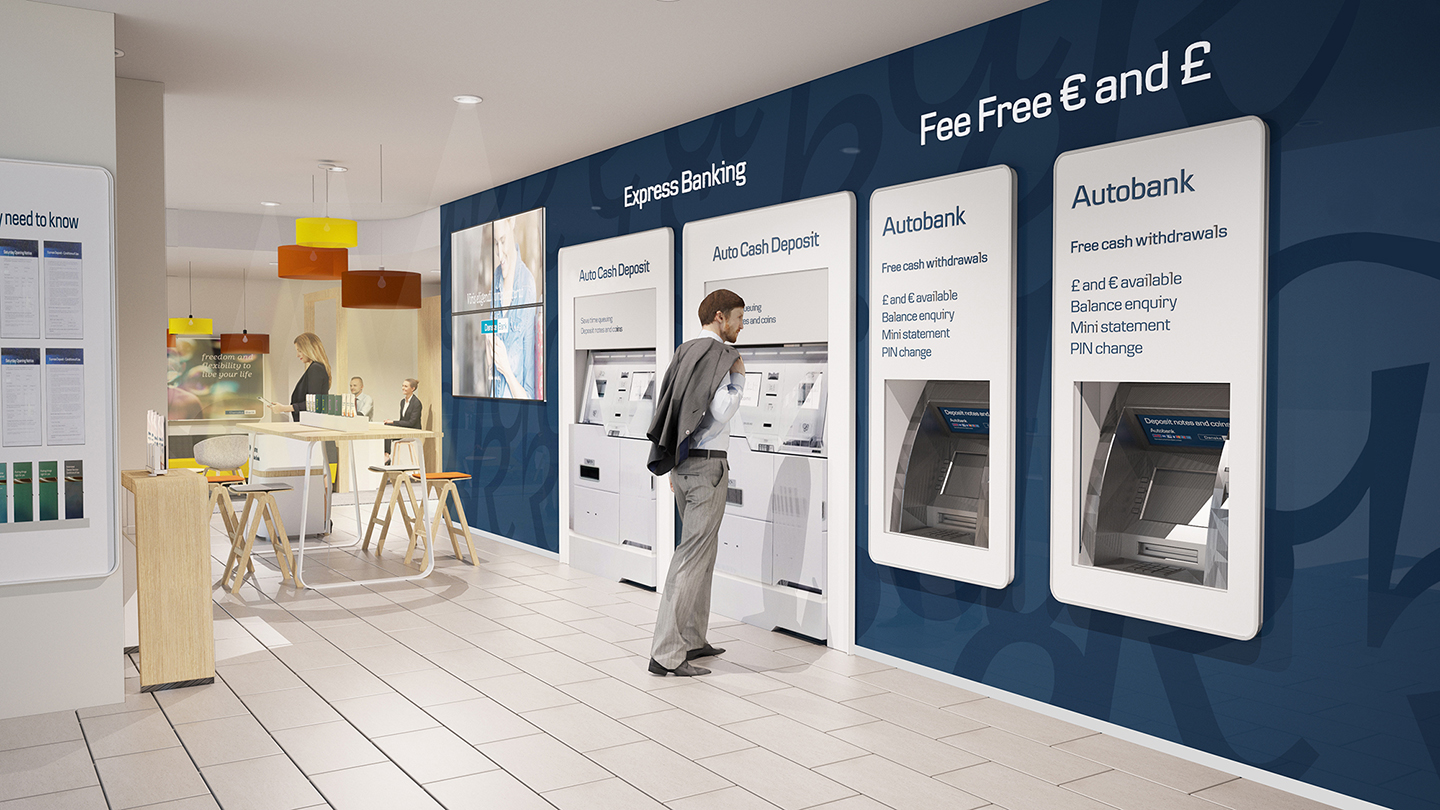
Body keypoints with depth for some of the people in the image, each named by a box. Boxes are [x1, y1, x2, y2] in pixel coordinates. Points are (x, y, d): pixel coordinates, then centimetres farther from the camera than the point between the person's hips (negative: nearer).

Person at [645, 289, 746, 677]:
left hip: (683, 464, 10)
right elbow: (722, 411, -22)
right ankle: (667, 655, -7)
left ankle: (693, 640, 24)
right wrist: (739, 377, -6)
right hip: (707, 465, -10)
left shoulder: (686, 352, 15)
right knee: (693, 556, -8)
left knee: (702, 550, 18)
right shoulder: (715, 355, -13)